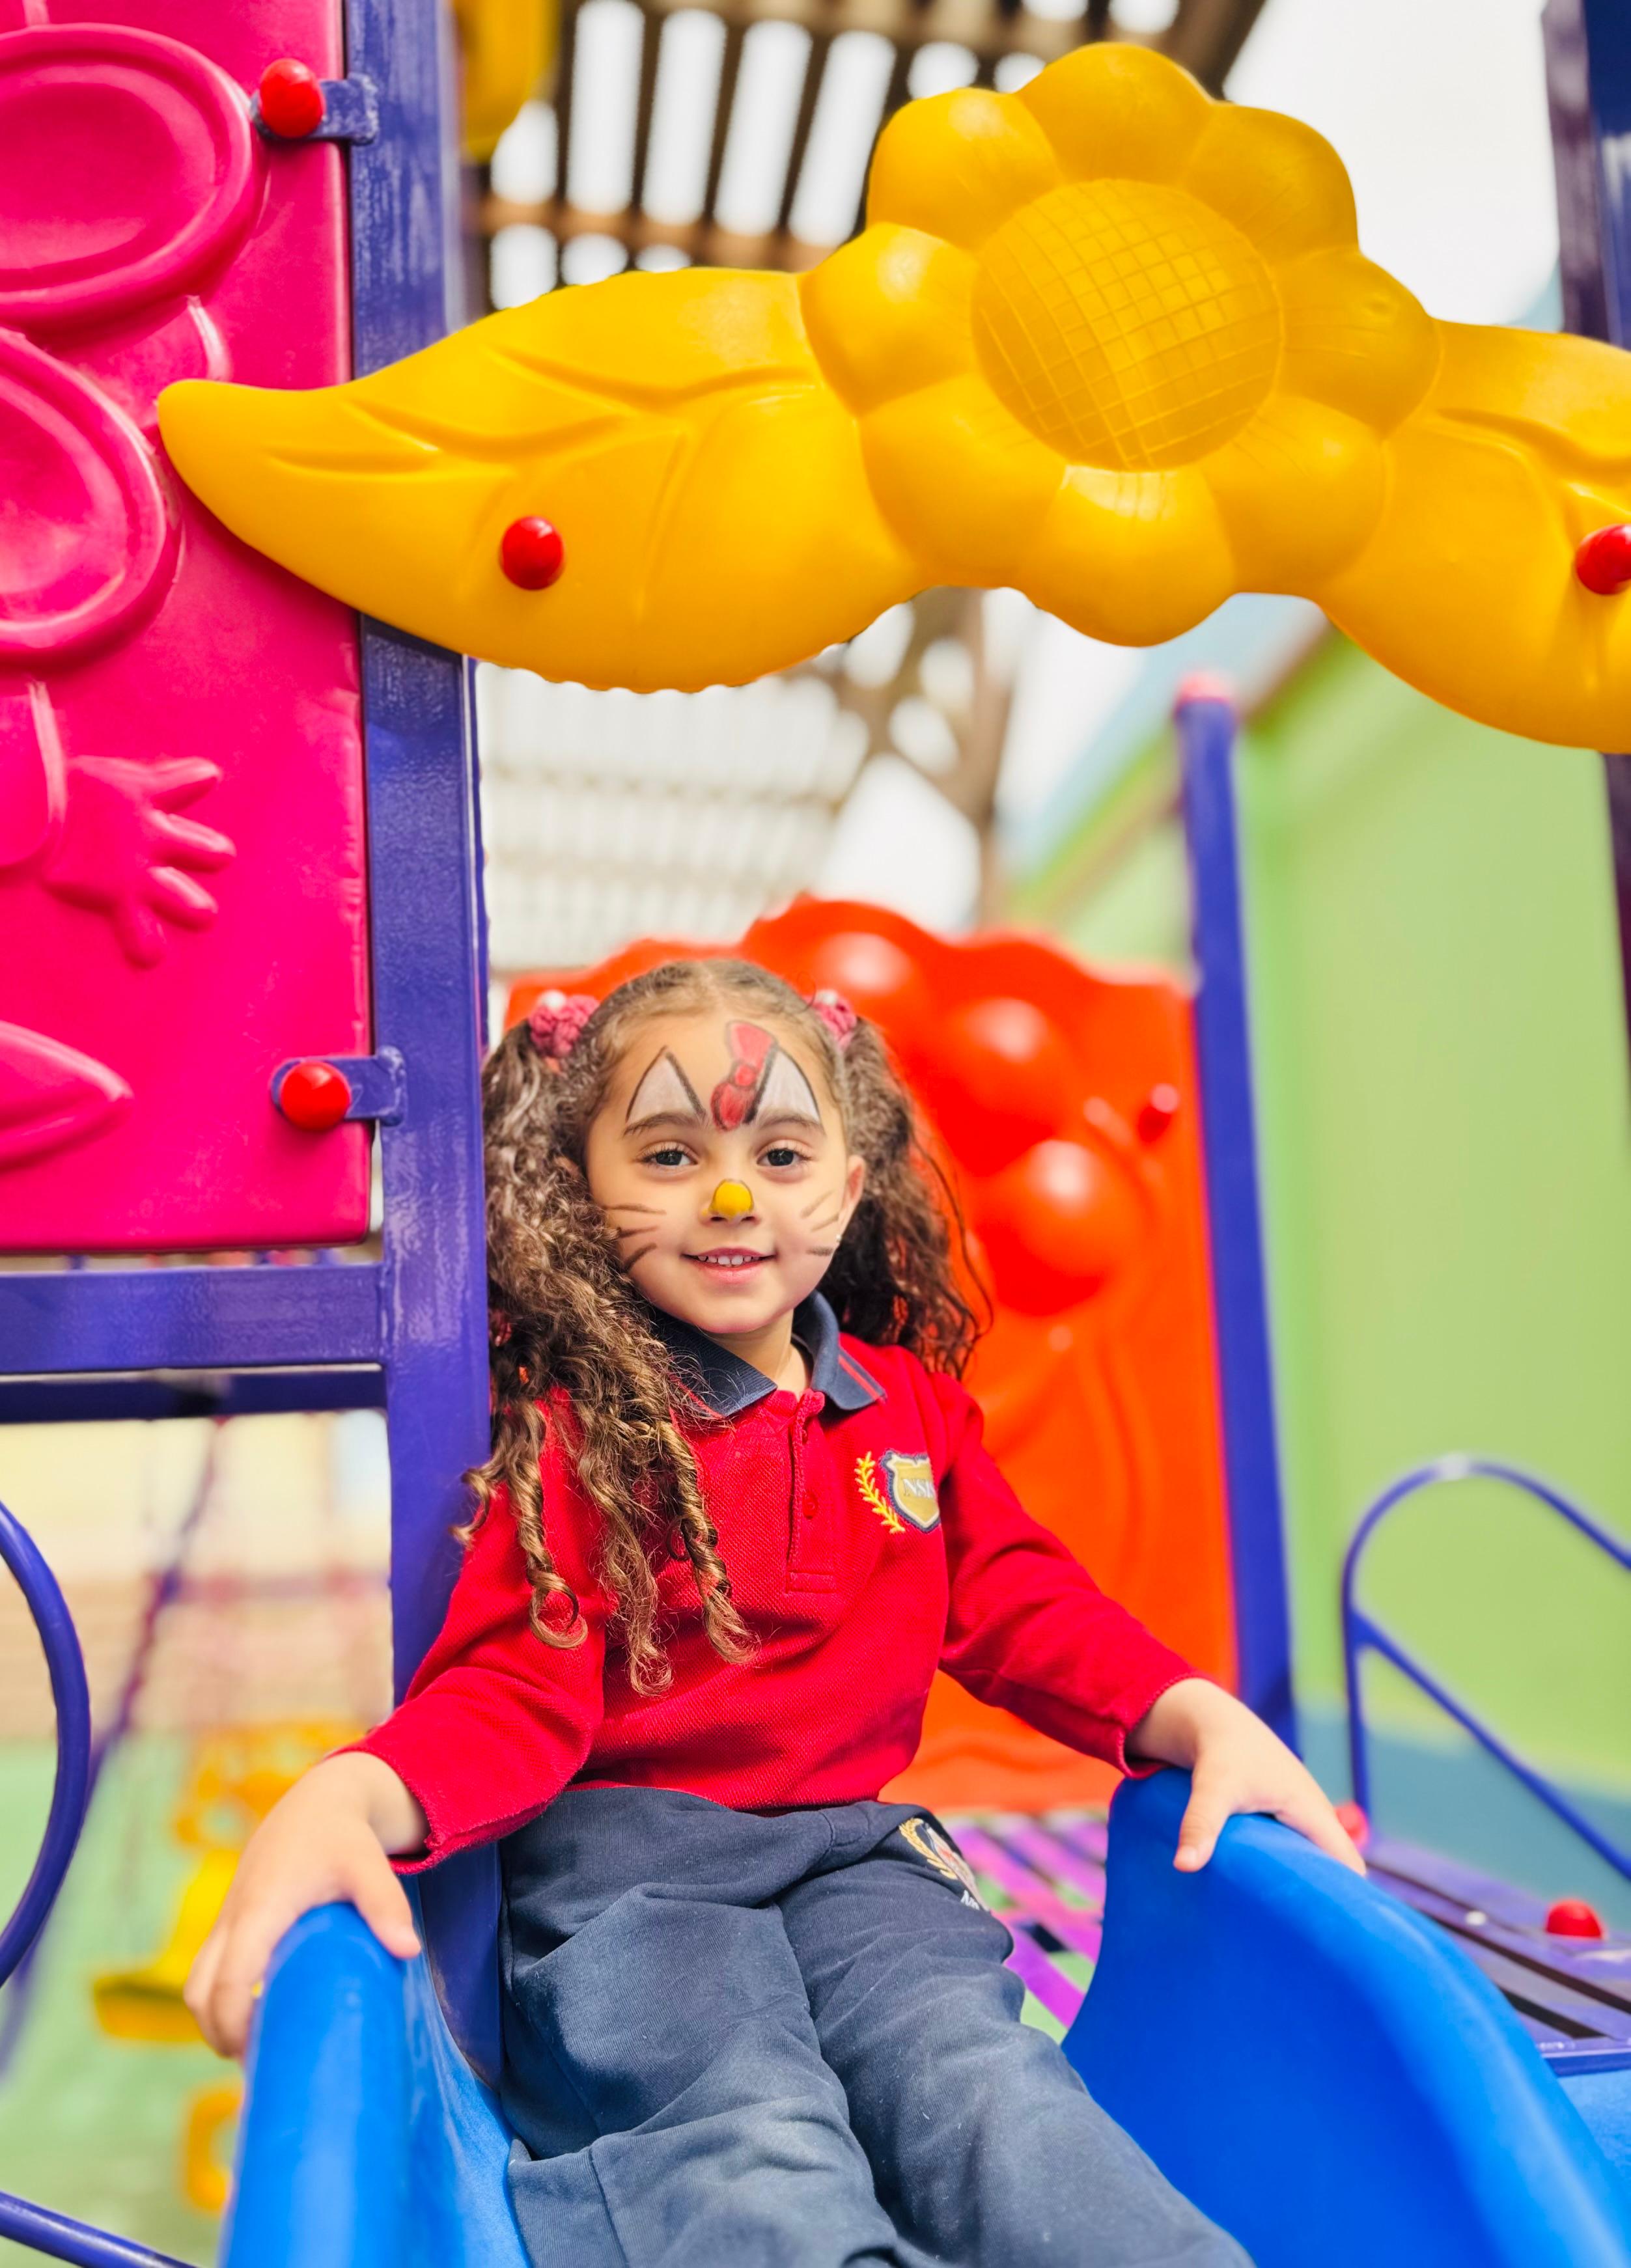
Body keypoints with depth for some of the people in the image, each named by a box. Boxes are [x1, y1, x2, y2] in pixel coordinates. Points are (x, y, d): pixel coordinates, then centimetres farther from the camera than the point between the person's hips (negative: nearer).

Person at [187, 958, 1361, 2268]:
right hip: (623, 1856, -4)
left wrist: (1202, 1716, -6)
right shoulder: (571, 1434, 1)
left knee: (976, 2075, -27)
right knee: (751, 2126, -32)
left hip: (854, 1848, 4)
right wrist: (348, 1798, -27)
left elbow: (1021, 1606, 13)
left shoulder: (914, 1406, 15)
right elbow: (517, 1690, -5)